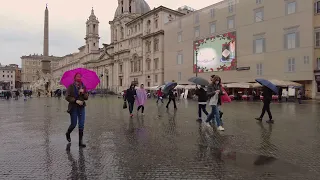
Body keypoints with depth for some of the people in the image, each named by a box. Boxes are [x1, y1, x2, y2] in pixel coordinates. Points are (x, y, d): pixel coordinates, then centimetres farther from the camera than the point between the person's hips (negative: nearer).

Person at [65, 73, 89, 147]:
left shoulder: (83, 87, 6)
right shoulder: (70, 87, -3)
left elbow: (86, 97, 4)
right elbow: (67, 97, -9)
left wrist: (83, 93, -14)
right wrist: (76, 101, -18)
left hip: (81, 108, 3)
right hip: (73, 108, -3)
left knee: (81, 125, 1)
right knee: (74, 124, 4)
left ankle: (80, 141, 9)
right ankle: (68, 134, 38)